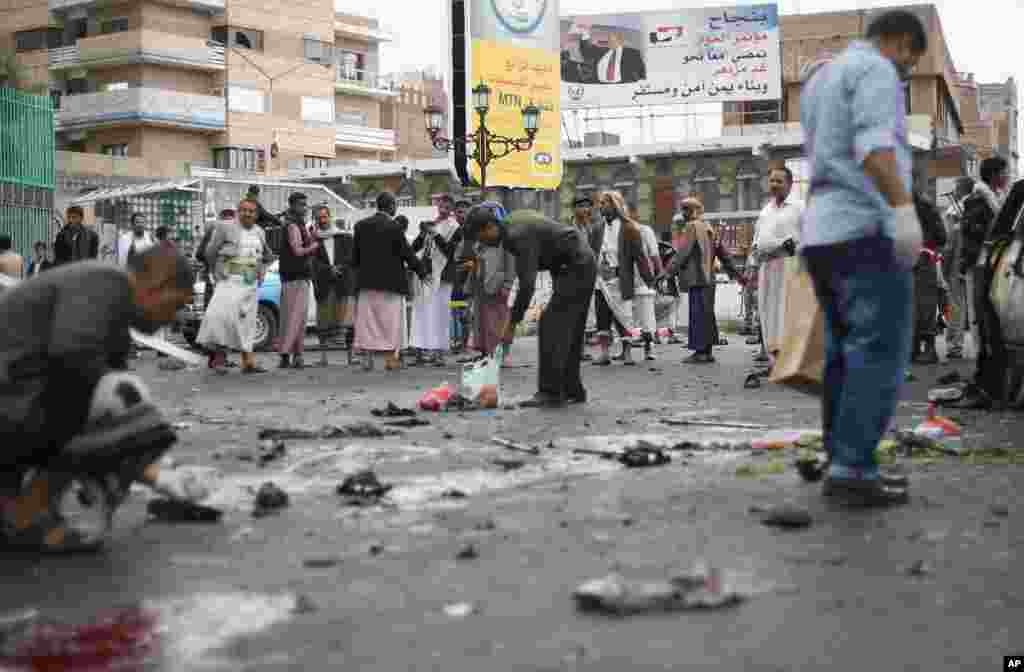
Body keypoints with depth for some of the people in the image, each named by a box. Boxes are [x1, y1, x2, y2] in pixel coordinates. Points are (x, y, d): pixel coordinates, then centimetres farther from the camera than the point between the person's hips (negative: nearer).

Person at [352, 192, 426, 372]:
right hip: (390, 281, -4)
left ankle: (368, 356, 6)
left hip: (367, 281, 4)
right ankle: (390, 358, 3)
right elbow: (407, 253, -8)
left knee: (367, 319, 8)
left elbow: (355, 254, 6)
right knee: (390, 320, 2)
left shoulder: (361, 225, 3)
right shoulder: (395, 227, -10)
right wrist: (421, 271, 4)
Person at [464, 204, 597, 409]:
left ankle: (550, 392, -17)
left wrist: (512, 324, -22)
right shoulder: (513, 221, 9)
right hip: (582, 266, 11)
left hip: (575, 268, -11)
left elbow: (527, 284, -26)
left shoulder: (518, 235, -21)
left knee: (551, 325, -14)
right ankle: (572, 390, 15)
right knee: (569, 331, 12)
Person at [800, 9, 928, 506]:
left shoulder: (819, 81, 24)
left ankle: (845, 469, 9)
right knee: (880, 354, -10)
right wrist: (905, 209, -31)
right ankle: (852, 471, -15)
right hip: (868, 232, -9)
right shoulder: (875, 70, -4)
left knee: (847, 358, 10)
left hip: (823, 237, 9)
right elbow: (874, 143, -24)